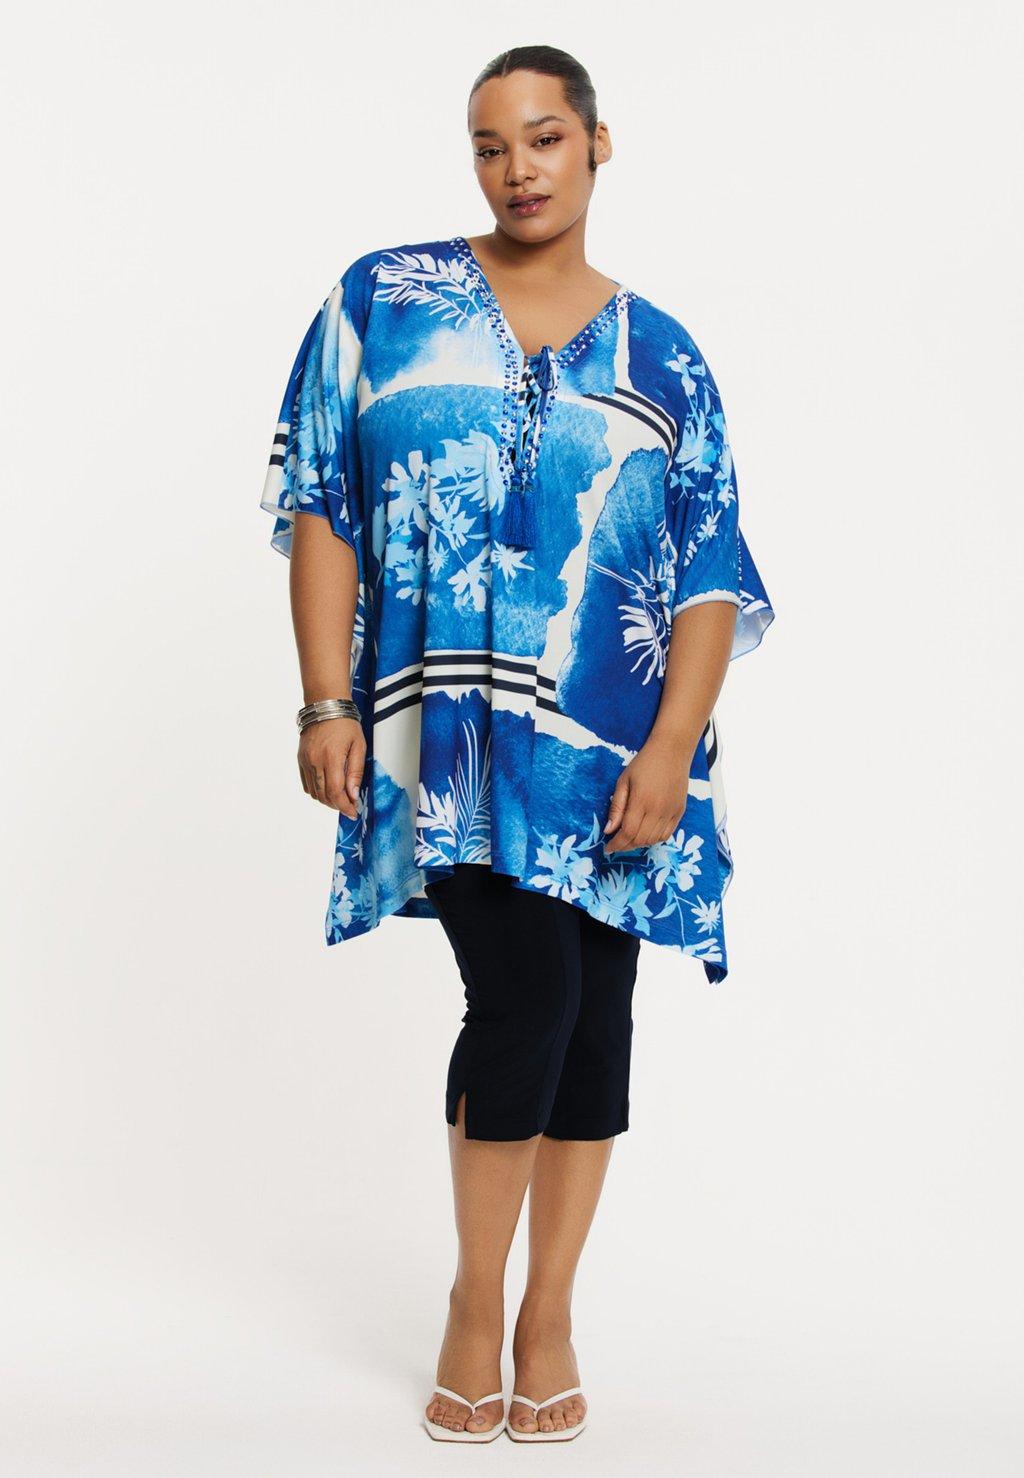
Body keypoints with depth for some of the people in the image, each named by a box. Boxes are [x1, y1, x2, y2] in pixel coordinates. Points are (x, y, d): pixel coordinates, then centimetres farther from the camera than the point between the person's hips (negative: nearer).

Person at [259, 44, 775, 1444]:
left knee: (595, 1024, 6)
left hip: (616, 751, 3)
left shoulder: (663, 358, 8)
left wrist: (669, 754, -9)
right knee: (526, 995, -13)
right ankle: (477, 1299, 10)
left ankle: (549, 1313, 23)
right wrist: (327, 706, -6)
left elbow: (713, 579, 4)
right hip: (455, 736, -2)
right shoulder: (381, 302, 6)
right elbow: (321, 511, 3)